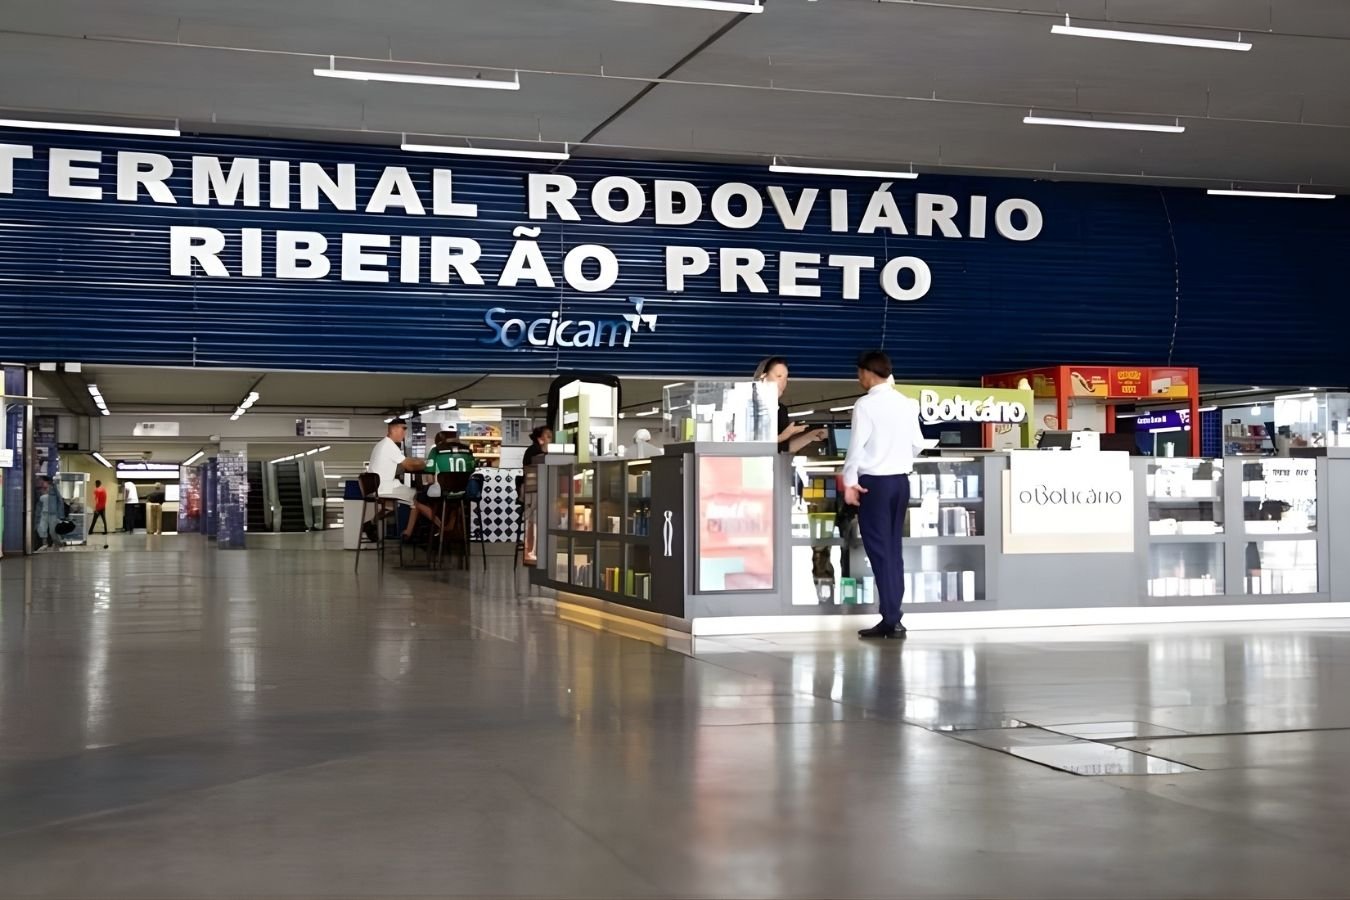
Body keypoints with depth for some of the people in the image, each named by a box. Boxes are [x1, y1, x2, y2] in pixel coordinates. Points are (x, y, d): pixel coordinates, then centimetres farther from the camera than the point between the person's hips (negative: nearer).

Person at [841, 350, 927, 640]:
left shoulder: (865, 404, -11)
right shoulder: (907, 404, 6)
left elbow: (857, 445, -14)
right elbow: (918, 444, 11)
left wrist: (850, 481, -7)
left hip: (874, 482, -6)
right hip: (901, 480, 6)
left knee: (879, 550, -1)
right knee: (893, 548, 12)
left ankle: (891, 620, -4)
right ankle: (893, 618, 13)